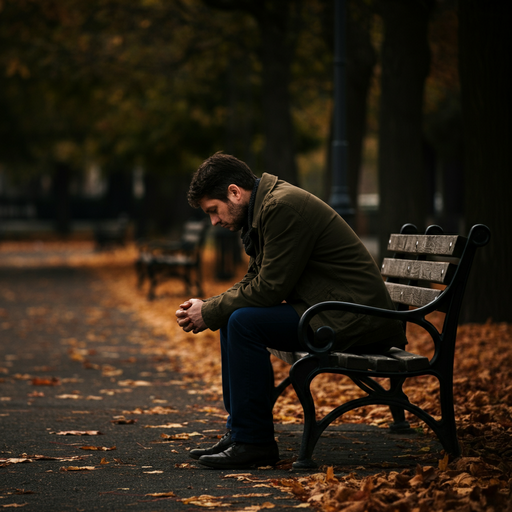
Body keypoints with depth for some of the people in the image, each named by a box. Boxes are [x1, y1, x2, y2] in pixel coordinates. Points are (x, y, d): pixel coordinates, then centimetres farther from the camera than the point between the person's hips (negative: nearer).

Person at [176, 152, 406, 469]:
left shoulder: (283, 206, -18)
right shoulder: (264, 207, 13)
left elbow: (270, 288, -20)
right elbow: (254, 281, 19)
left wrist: (210, 312, -10)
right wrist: (208, 307, 4)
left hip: (353, 319, -11)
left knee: (244, 322, -20)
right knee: (233, 320, 10)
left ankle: (255, 443, -13)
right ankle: (239, 432, 13)